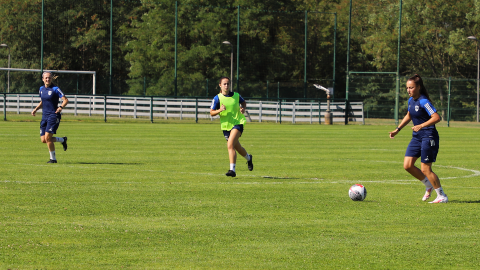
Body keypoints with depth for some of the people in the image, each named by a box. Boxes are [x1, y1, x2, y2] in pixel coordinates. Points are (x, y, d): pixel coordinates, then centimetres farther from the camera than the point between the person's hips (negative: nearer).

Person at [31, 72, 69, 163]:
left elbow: (66, 100, -12)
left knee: (48, 137, -16)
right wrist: (36, 109, 11)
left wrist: (61, 107, -30)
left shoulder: (55, 89, -8)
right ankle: (62, 140, 26)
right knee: (43, 140, 1)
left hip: (54, 115, -7)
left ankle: (53, 158, 0)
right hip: (44, 116, 7)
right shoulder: (41, 89, 11)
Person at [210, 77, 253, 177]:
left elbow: (243, 102, 21)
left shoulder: (236, 96, 0)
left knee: (230, 145, -22)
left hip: (237, 123, -3)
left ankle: (232, 169, -23)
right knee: (237, 147, 16)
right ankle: (248, 158, 49)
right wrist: (219, 110, -22)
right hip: (226, 125, 3)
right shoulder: (217, 98, -3)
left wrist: (243, 109, -1)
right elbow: (211, 113, -3)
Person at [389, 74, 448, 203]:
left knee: (425, 169, -7)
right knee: (407, 165, 2)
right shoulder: (411, 100, 9)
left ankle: (442, 196, 6)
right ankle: (428, 186, 21)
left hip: (428, 136, -9)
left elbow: (436, 118, -25)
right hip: (417, 137, 9)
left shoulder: (423, 101, -18)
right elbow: (409, 116, 27)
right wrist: (397, 129, 22)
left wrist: (421, 126, -32)